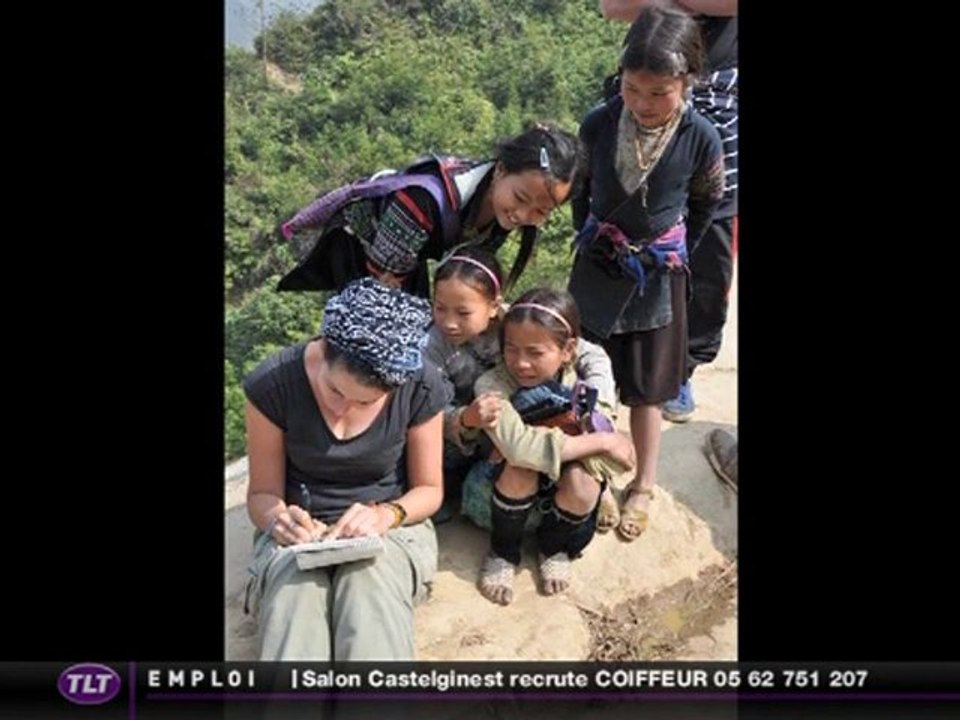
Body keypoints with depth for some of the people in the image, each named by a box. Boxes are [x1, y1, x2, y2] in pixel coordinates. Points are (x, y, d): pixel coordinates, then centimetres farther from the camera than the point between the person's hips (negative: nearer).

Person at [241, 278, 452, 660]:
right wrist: (278, 519, -27)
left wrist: (386, 514, -23)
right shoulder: (272, 384, -15)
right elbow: (262, 492, -4)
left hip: (388, 527, 0)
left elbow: (429, 489, -1)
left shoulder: (422, 388, -14)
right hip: (300, 532, 1)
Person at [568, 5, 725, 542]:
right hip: (596, 264, 2)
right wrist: (589, 238, 11)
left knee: (645, 387, 9)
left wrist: (675, 254, 8)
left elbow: (708, 202, 2)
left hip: (657, 274, -1)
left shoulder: (701, 139, -18)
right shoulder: (599, 123, -15)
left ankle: (645, 486, 25)